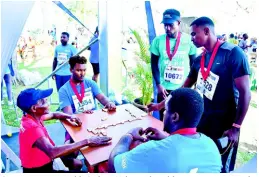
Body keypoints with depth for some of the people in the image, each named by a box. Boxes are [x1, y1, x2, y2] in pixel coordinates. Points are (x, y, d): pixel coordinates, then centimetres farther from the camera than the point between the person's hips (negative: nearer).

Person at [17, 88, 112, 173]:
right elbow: (52, 152, -46)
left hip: (42, 163, 9)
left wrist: (70, 116, -7)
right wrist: (87, 142, -44)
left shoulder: (32, 116, -3)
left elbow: (53, 114, 15)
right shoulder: (32, 127, -32)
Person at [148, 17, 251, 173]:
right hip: (202, 121, 6)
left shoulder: (233, 53, -15)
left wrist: (236, 127, -18)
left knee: (220, 168, 11)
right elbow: (184, 89, 12)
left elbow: (245, 93, -17)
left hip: (224, 125, -6)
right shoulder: (199, 60, 6)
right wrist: (160, 105, 12)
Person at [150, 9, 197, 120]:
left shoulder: (189, 40, -6)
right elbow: (154, 64, 1)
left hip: (183, 89, -1)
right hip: (164, 88, 1)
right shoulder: (158, 40, -5)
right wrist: (158, 85, -6)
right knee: (164, 119, 13)